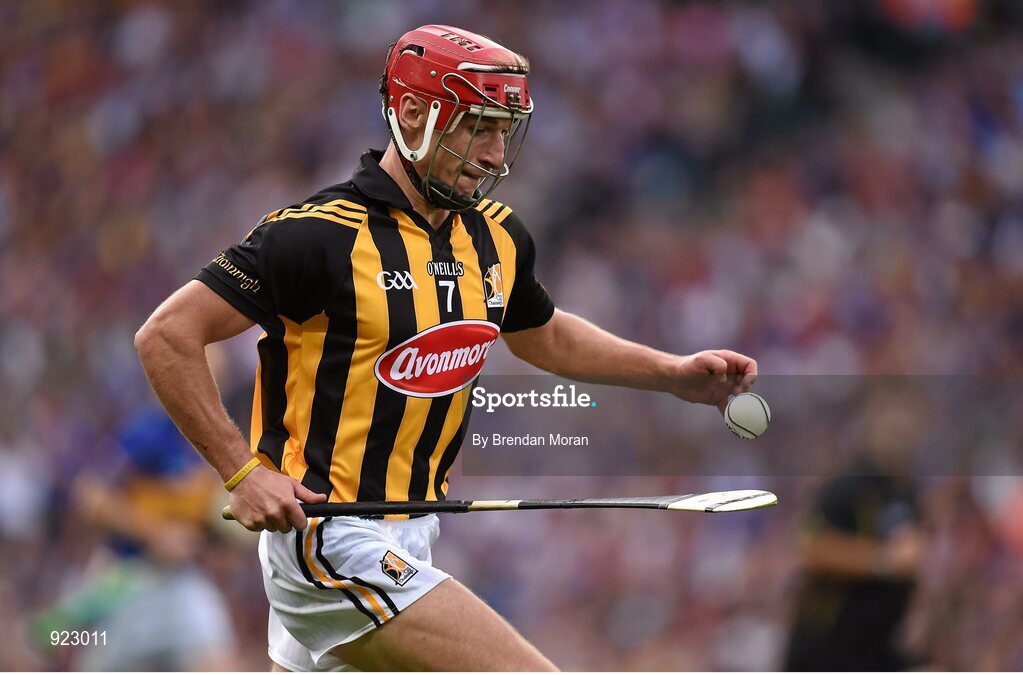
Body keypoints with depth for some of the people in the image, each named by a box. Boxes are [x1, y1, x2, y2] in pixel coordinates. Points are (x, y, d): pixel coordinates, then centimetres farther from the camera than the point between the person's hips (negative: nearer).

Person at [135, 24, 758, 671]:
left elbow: (545, 335, 29)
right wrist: (244, 472, -18)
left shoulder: (497, 236, 8)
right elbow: (167, 336, -13)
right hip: (332, 539, -9)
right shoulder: (323, 234, -16)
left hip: (410, 537, 9)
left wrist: (676, 373, 18)